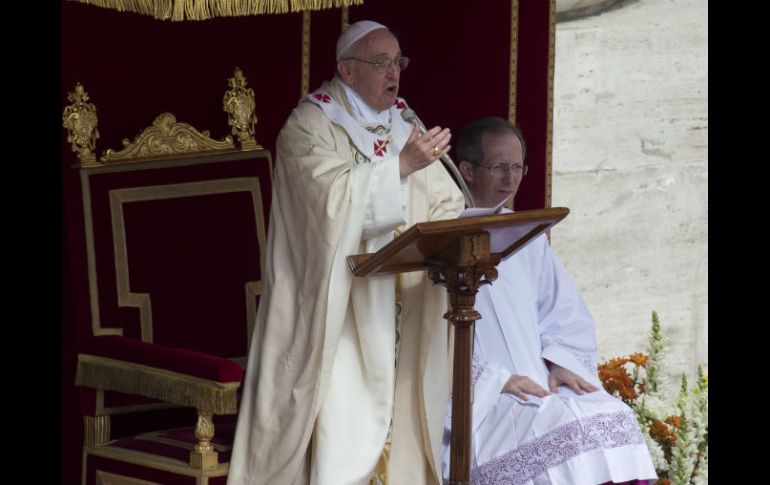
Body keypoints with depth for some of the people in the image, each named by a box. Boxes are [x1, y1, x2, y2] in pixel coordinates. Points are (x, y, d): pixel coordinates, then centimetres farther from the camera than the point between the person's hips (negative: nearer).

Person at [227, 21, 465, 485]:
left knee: (397, 425, 4)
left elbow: (446, 205, 9)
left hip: (401, 315, 6)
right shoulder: (310, 127, -5)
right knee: (341, 434, -10)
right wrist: (402, 165, -22)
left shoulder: (406, 127, 14)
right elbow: (335, 199, -20)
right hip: (339, 314, -6)